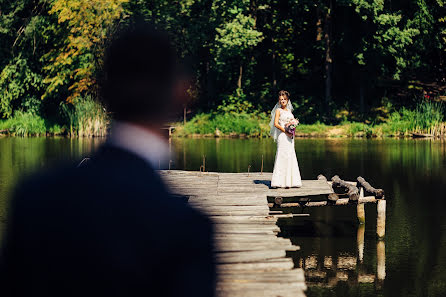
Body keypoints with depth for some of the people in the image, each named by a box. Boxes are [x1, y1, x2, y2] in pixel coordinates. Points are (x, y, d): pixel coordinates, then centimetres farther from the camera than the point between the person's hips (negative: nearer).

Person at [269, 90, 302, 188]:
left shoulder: (289, 111, 17)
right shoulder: (278, 111, -1)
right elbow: (276, 124, -11)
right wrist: (285, 131, -16)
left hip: (290, 136, 7)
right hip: (282, 136, -7)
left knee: (291, 157, 5)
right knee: (283, 156, -10)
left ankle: (290, 181, 7)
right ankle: (281, 181, -10)